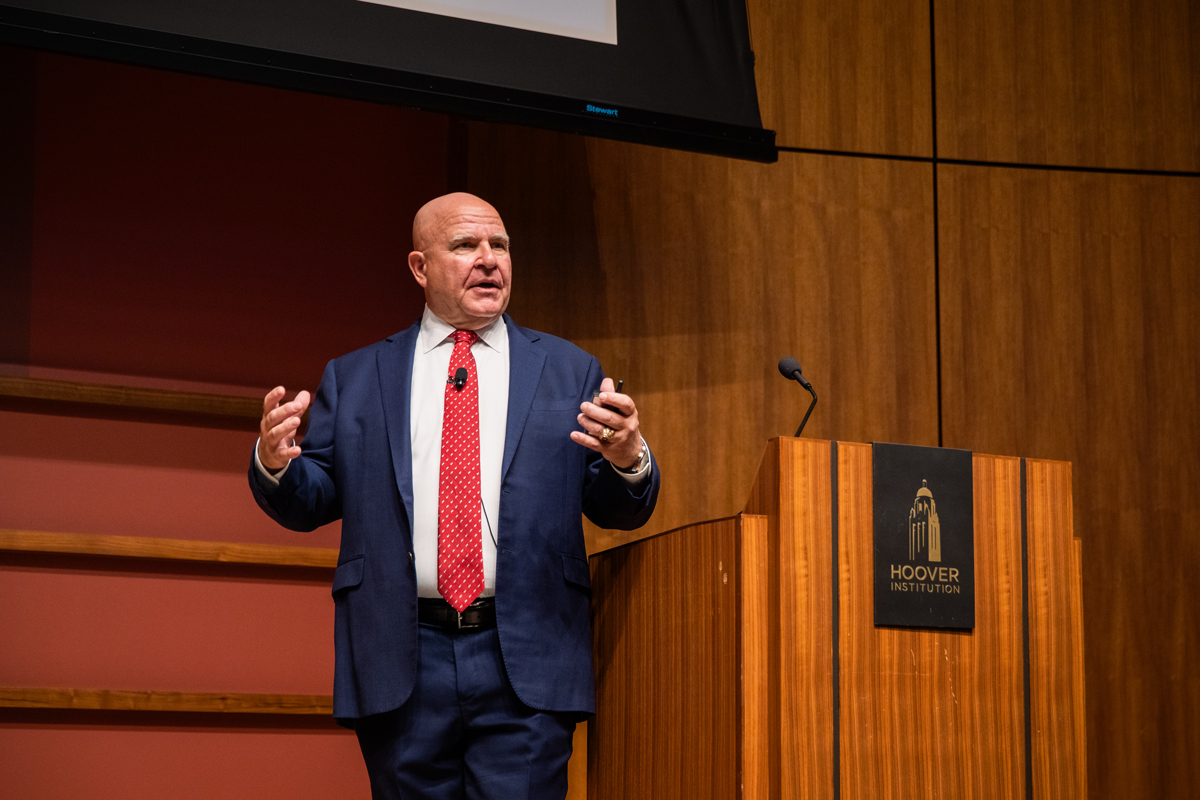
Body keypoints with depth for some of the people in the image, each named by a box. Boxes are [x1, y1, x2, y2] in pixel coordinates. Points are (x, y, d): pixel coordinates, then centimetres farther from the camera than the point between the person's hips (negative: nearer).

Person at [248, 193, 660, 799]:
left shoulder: (569, 372, 12)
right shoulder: (353, 379, 13)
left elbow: (620, 512, 9)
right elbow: (310, 504, 11)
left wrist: (627, 460, -14)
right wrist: (276, 462, -11)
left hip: (524, 663, -1)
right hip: (401, 666, 1)